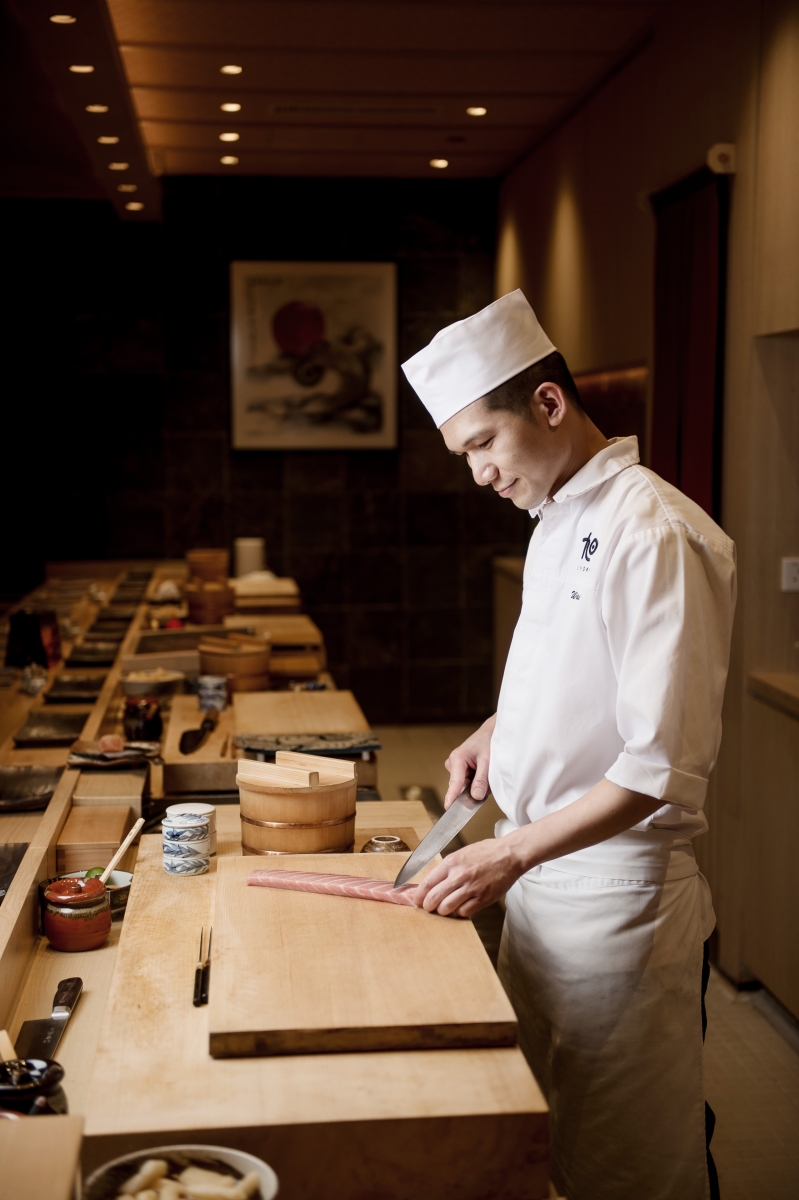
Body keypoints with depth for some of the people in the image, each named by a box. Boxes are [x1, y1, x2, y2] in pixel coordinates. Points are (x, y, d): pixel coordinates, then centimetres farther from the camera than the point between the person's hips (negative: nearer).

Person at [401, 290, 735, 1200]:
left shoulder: (656, 535, -22)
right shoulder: (558, 518, 8)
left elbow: (665, 767, -25)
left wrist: (513, 854, -24)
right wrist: (500, 728, 6)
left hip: (615, 887, -9)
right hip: (539, 869, 9)